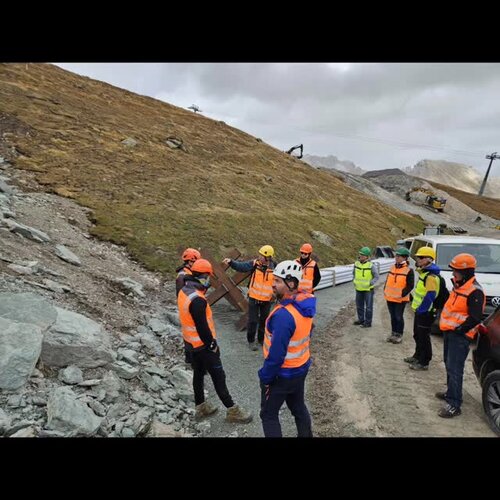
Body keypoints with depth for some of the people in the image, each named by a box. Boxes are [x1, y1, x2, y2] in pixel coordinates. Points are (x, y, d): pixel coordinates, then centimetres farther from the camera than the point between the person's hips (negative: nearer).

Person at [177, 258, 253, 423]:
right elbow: (202, 327, -28)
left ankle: (201, 407, 34)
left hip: (192, 342, 9)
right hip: (203, 345, -9)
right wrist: (212, 345, -14)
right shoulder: (197, 300, -31)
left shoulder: (184, 291, -1)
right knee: (218, 377, 3)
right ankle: (232, 411, 15)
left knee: (198, 373, 20)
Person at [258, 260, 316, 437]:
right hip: (301, 367, 8)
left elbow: (277, 354, -28)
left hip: (282, 374, -8)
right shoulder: (306, 305, -5)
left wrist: (266, 377, -14)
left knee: (269, 414, 11)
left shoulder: (284, 315, -33)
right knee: (298, 407, 26)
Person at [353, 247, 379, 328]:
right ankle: (361, 319, 31)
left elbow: (376, 277, -7)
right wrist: (354, 281, 5)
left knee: (368, 306, 5)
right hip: (358, 289, 5)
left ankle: (368, 322, 15)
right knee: (359, 305, 16)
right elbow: (354, 273, 16)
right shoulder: (356, 263, -1)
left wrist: (370, 284, -16)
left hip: (368, 289, -5)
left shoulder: (371, 265, -15)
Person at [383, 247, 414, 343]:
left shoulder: (408, 270, -12)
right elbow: (387, 280, 17)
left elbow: (410, 286, -13)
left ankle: (399, 335, 17)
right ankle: (393, 333, 27)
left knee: (399, 317, 3)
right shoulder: (392, 267, 9)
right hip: (390, 298, 6)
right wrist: (385, 290, 7)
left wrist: (402, 294, -18)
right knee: (393, 316, 16)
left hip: (400, 299, -6)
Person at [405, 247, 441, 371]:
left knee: (423, 337, 0)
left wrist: (420, 309, -18)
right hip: (420, 311, 10)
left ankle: (424, 363, 11)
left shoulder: (431, 276, -22)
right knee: (417, 335, 22)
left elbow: (430, 296, -25)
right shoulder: (424, 272, 11)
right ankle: (417, 356, 37)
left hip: (425, 312, -10)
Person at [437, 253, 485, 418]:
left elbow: (476, 318, -21)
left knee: (454, 370, -8)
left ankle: (454, 405, -4)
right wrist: (445, 322, 17)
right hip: (449, 332, 10)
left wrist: (459, 329, -18)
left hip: (460, 336, -10)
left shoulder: (474, 291, -19)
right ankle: (451, 393, 35)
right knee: (449, 365, 20)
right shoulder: (458, 285, 11)